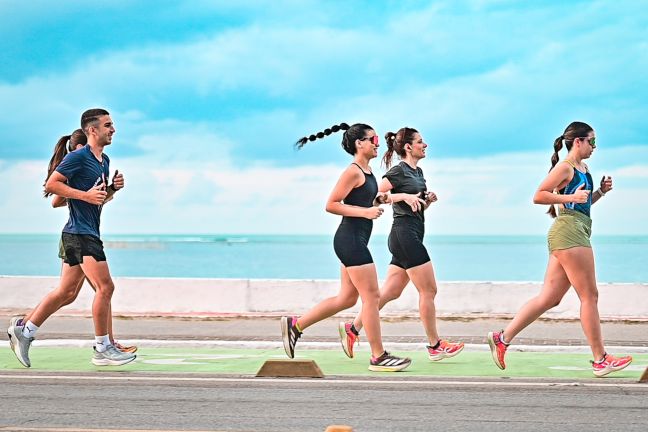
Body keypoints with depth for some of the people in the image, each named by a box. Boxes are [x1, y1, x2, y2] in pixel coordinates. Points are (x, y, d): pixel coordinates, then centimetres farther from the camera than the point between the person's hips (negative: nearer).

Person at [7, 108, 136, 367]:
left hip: (89, 233, 10)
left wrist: (113, 188, 7)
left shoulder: (104, 161, 17)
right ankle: (102, 350, -5)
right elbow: (51, 184, -15)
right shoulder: (78, 158, -11)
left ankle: (24, 331, 19)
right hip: (80, 233, -10)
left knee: (66, 291, 12)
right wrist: (86, 195, -21)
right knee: (105, 287, -12)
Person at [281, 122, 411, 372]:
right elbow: (331, 205, -17)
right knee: (371, 297, -6)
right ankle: (378, 357, 0)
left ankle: (295, 325, 21)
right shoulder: (353, 172, -13)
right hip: (350, 238, -10)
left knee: (347, 298, 14)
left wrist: (378, 201, 10)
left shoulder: (367, 172, 15)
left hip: (356, 241, 10)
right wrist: (365, 211, -22)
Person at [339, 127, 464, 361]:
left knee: (390, 292, 8)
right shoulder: (398, 171, -9)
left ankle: (352, 329, 12)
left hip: (413, 235, 9)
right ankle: (435, 346, 2)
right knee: (428, 290, -4)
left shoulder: (418, 172, 17)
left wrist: (428, 200, 6)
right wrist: (404, 196, -21)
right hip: (404, 234, -9)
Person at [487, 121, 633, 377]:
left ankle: (503, 338, 7)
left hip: (576, 233, 10)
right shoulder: (565, 167, -8)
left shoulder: (583, 169, 20)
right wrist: (571, 197, -18)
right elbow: (539, 196, -13)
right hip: (569, 231, -10)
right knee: (589, 296, -6)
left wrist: (600, 192, 14)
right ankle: (600, 361, -2)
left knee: (549, 298, 7)